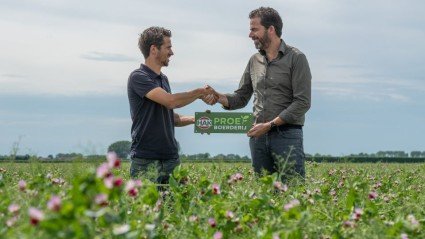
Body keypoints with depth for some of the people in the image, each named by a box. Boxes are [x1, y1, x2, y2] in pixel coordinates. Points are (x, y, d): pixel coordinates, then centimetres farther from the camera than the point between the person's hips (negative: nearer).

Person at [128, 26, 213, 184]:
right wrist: (200, 92, -7)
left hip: (170, 158, 8)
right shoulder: (138, 77, -10)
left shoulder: (163, 79, 18)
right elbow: (171, 101, -21)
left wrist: (194, 119, 5)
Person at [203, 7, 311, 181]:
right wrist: (219, 98, -5)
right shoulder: (254, 61, 14)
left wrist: (270, 124, -15)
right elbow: (241, 98, 16)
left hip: (287, 134, -5)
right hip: (258, 136, 6)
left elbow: (302, 102, -10)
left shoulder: (296, 58, -4)